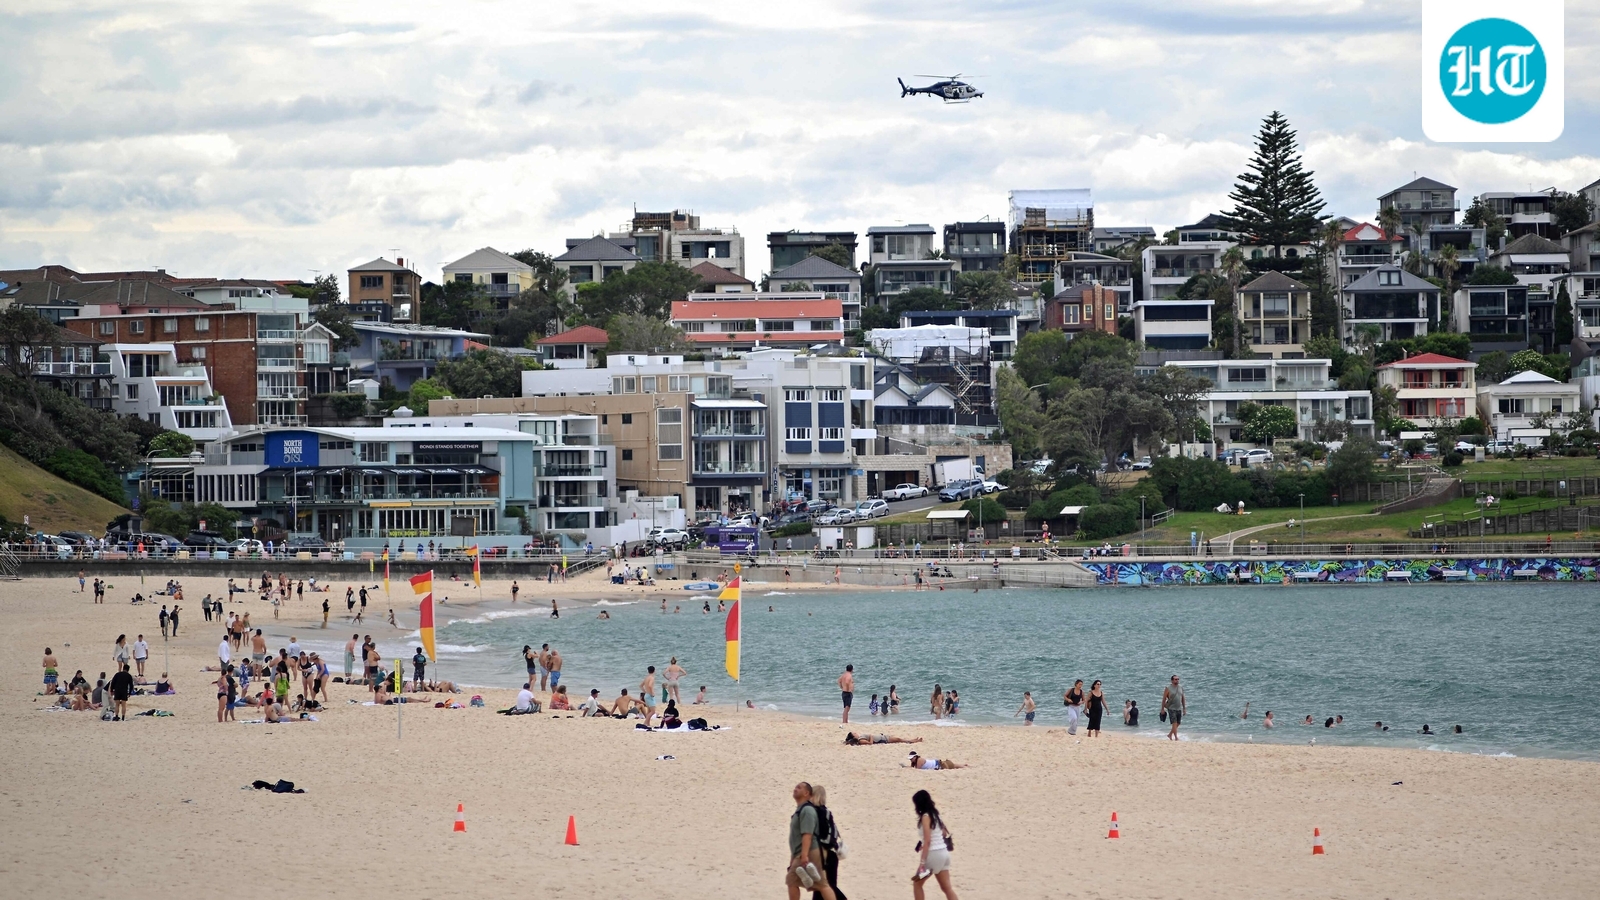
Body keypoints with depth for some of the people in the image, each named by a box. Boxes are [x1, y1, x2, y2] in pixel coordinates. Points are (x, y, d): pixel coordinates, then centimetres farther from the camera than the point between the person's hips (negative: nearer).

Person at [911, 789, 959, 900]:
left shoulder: (925, 817, -13)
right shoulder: (934, 814, 12)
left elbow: (927, 841, -20)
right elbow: (945, 833, 20)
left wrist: (922, 862, -22)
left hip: (934, 854, -8)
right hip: (943, 853, 8)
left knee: (917, 883, 10)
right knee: (946, 887, 6)